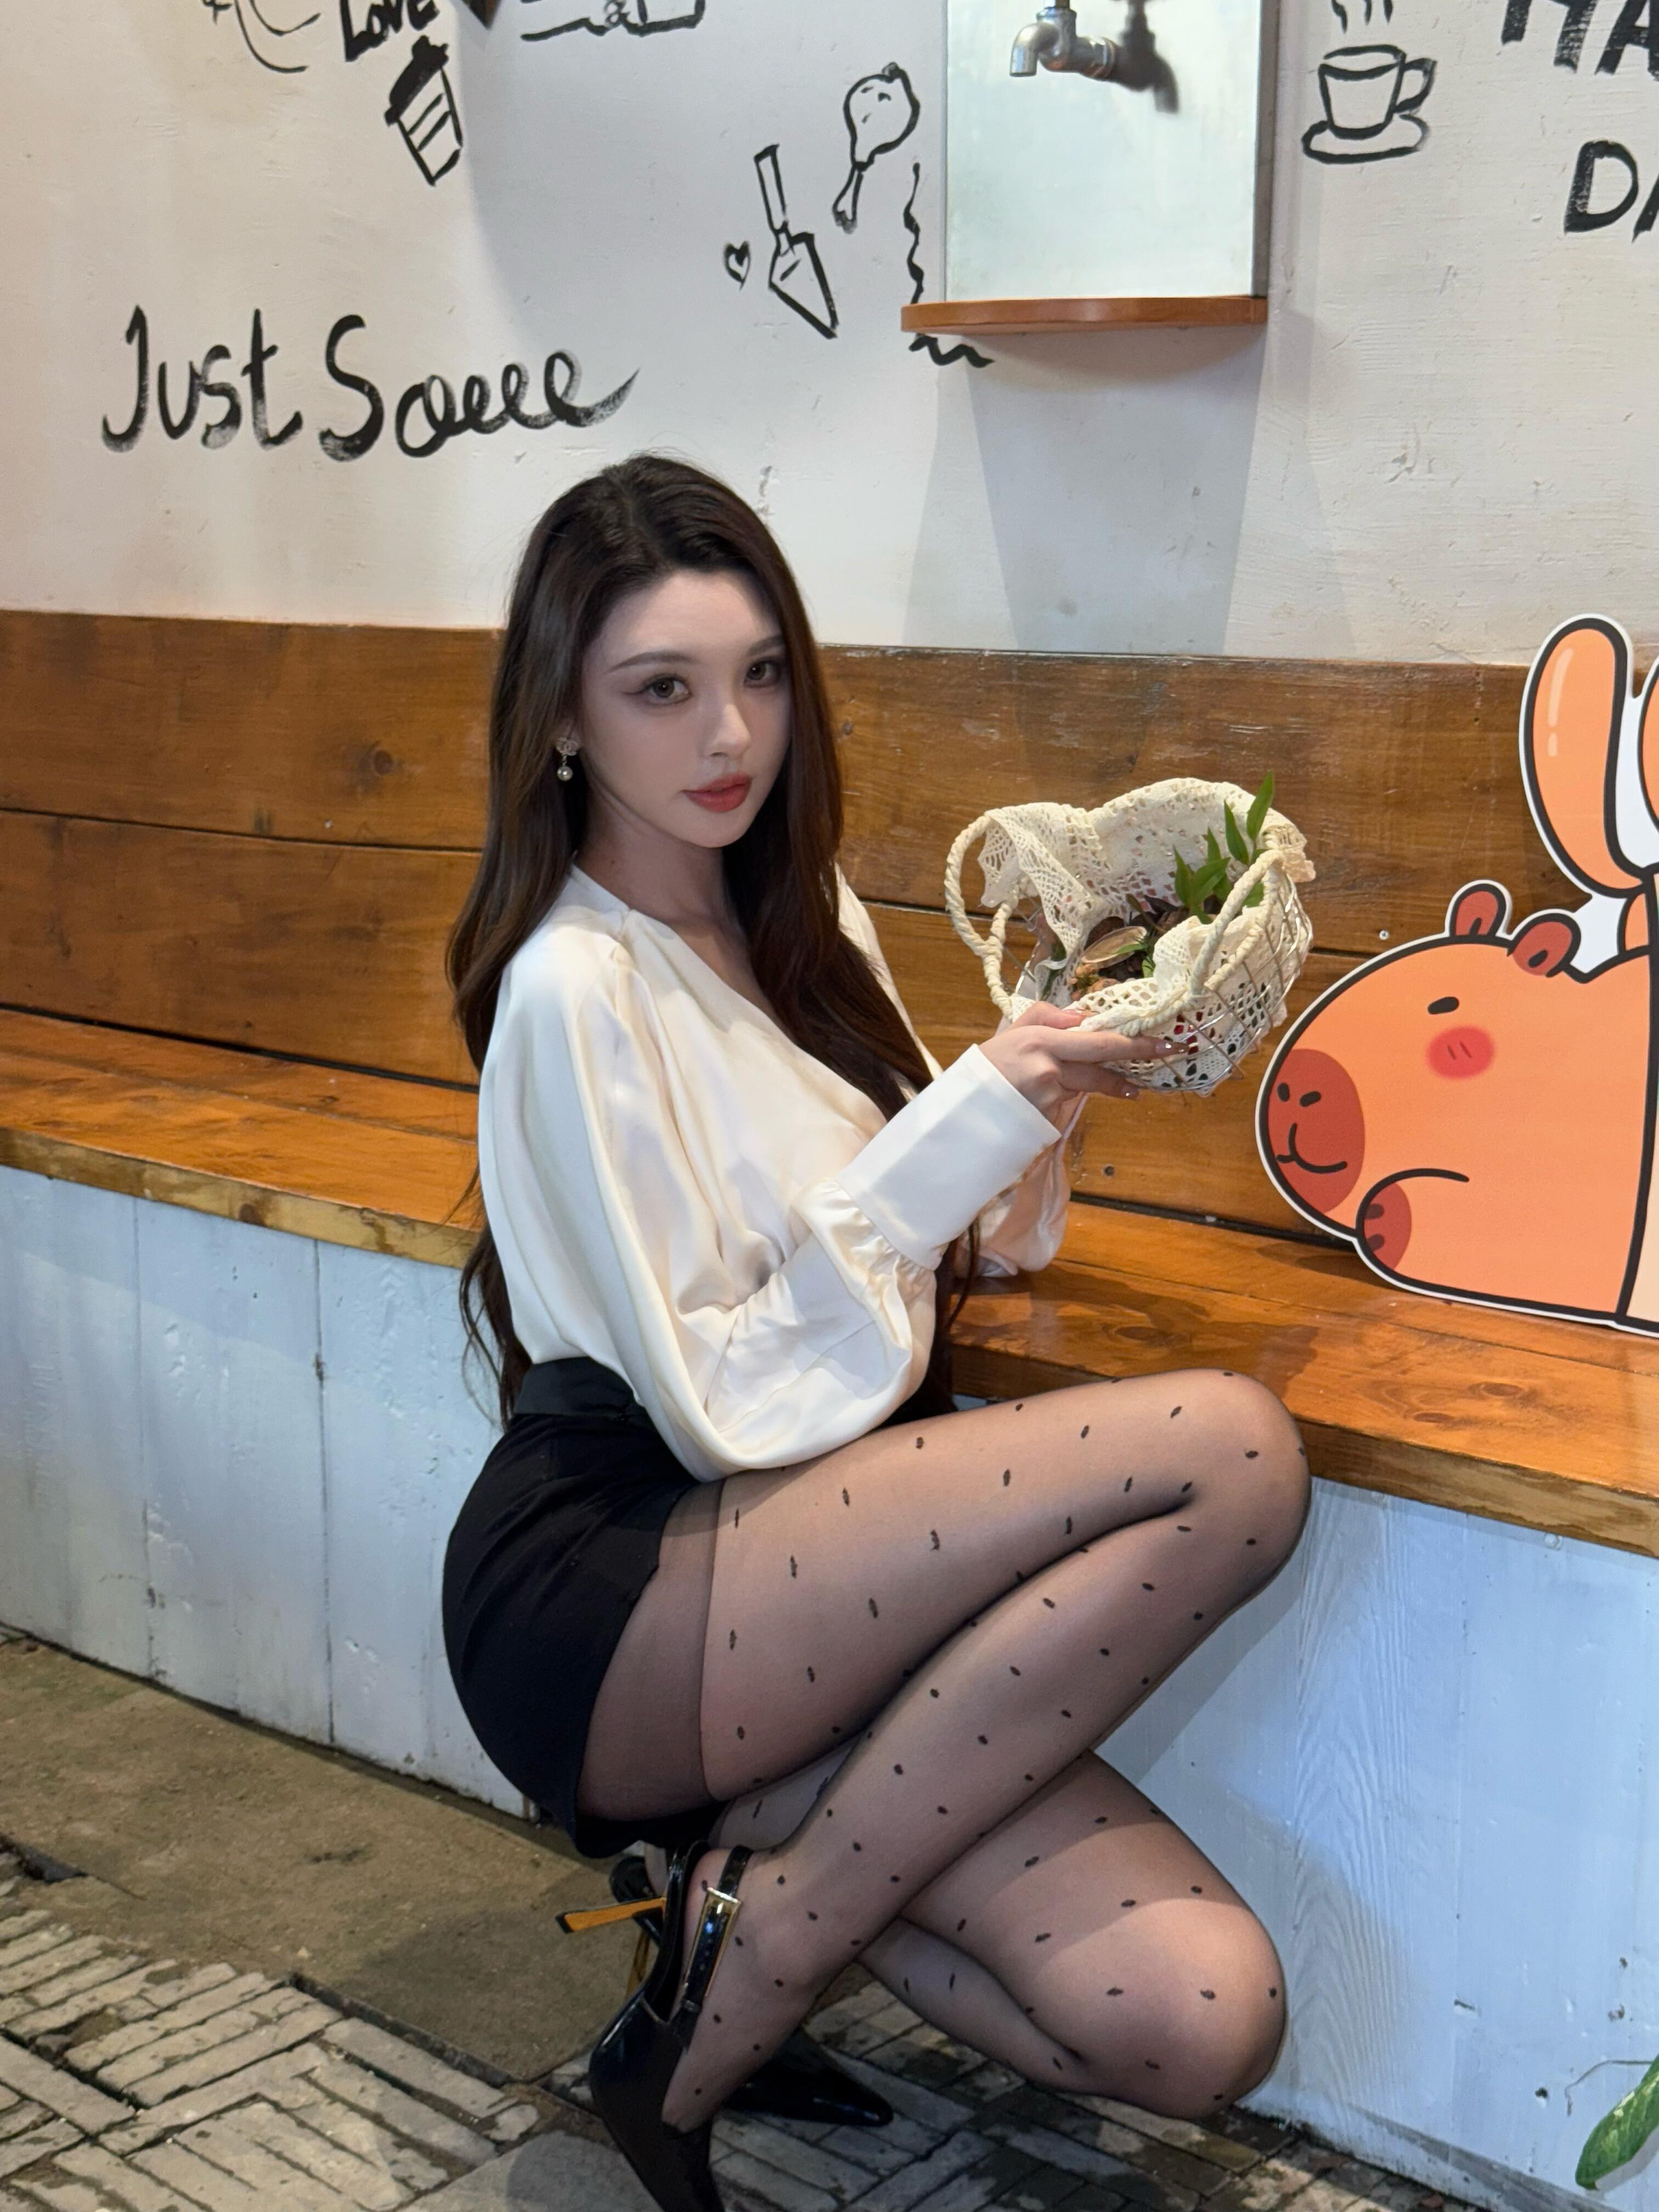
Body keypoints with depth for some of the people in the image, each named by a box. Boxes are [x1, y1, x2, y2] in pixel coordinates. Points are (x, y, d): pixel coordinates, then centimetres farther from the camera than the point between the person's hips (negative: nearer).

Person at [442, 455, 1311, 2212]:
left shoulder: (805, 924, 11)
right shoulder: (572, 986, -13)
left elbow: (967, 1250, 16)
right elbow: (721, 1401, -16)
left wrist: (1042, 1093, -4)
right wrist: (963, 1128, -19)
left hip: (790, 1578, 7)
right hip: (605, 1597, -6)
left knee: (1198, 2020, -14)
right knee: (1232, 1455, -26)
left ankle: (743, 1844, 8)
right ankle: (740, 1984, -12)